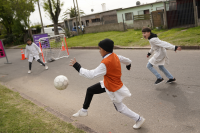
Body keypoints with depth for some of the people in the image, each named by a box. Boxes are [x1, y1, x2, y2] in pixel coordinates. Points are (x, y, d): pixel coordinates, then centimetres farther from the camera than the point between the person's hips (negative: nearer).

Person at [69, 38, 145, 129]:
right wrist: (128, 64, 36)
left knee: (120, 108, 11)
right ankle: (84, 111, 26)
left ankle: (139, 119, 30)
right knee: (90, 90, 10)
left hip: (114, 89, -9)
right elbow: (125, 60, 11)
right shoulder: (114, 56, -9)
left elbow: (91, 75, -36)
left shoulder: (106, 63, -35)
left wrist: (77, 66, -32)